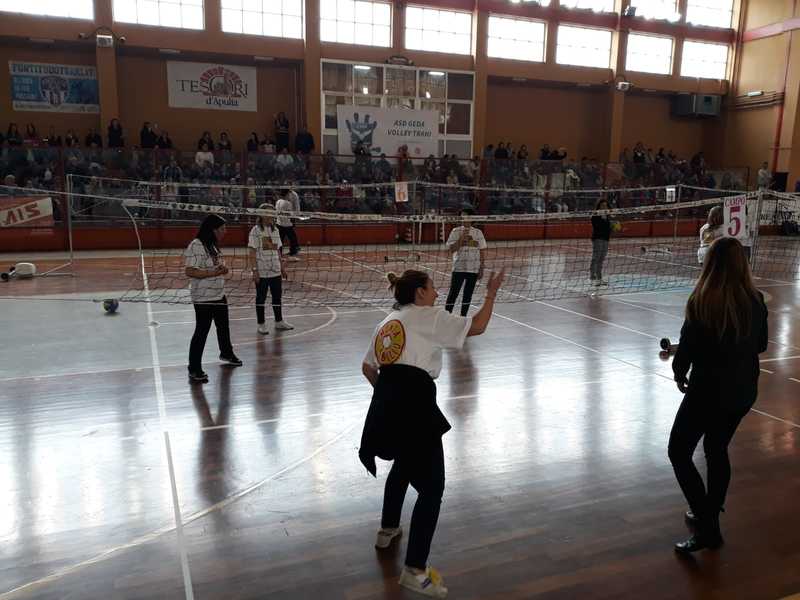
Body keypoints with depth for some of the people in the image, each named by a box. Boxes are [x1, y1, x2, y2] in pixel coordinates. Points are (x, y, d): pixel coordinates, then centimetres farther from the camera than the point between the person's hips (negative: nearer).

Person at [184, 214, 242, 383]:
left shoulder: (214, 245, 9)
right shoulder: (196, 246, -20)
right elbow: (190, 272, -25)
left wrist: (223, 269, 1)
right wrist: (212, 273, -27)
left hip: (219, 295, 9)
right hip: (203, 298, -9)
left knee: (223, 326, 24)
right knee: (201, 332, -3)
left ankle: (226, 353, 47)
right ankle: (194, 369, 6)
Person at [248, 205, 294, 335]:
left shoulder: (275, 230, 11)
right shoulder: (256, 231, -8)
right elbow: (252, 252, -11)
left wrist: (282, 267, 14)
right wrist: (254, 270, -17)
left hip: (275, 271, 6)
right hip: (262, 272, -6)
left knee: (277, 296, 12)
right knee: (261, 298, 5)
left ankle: (279, 322, 24)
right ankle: (261, 325, 15)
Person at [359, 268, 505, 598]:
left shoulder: (388, 321, 22)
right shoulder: (428, 317, 1)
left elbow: (368, 368, 25)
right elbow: (477, 326, 0)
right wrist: (491, 292, 13)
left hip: (386, 403, 8)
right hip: (413, 403, -8)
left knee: (404, 463, 34)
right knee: (431, 488, 2)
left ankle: (387, 530, 50)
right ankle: (415, 571, 2)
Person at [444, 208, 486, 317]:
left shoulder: (478, 232, 5)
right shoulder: (456, 231, -1)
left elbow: (482, 251, 8)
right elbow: (451, 249, -9)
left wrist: (481, 268, 4)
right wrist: (462, 238, -17)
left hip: (474, 269, 3)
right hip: (459, 268, -3)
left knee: (468, 294, 9)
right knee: (453, 293, -4)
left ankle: (463, 317, 19)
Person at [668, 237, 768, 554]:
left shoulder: (702, 302, -19)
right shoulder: (755, 300, -4)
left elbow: (687, 348, -14)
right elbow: (761, 344, 9)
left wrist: (680, 373, 4)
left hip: (709, 390, -6)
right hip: (743, 391, 6)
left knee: (679, 452, 7)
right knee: (717, 450, 22)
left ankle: (706, 525, 1)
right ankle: (709, 517, 34)